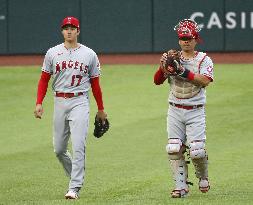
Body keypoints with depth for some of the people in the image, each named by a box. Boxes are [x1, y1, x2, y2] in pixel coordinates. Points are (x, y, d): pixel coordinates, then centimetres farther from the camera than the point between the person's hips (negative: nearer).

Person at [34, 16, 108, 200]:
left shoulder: (89, 54, 5)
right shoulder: (53, 53, 7)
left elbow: (95, 83, 10)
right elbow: (44, 80, 9)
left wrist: (101, 109, 12)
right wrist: (39, 103, -2)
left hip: (80, 102, -3)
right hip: (60, 102, 3)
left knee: (78, 146, -14)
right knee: (59, 149, 7)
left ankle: (75, 188, -14)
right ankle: (76, 176, 30)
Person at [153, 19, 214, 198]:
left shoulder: (204, 60, 1)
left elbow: (205, 81, -16)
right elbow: (157, 81, 3)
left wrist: (184, 72, -25)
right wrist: (163, 67, -16)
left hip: (196, 111, -3)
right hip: (175, 111, 3)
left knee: (196, 150, -9)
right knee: (174, 150, -6)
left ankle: (203, 177, 20)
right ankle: (181, 186, 1)